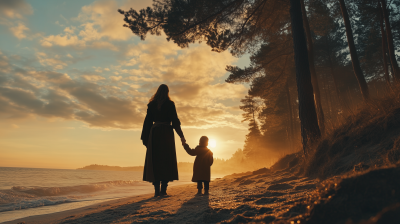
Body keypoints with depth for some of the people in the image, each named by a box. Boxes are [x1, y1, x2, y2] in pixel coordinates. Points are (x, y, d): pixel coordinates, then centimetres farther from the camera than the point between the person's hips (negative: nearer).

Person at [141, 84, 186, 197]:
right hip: (166, 133, -3)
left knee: (155, 160, 5)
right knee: (166, 160, 1)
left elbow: (148, 121, 8)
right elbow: (175, 121, -5)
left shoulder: (152, 104, 8)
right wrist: (181, 135, 1)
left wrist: (145, 138, 11)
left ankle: (157, 190, 2)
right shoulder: (170, 104, -1)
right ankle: (163, 190, -4)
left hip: (154, 132, 3)